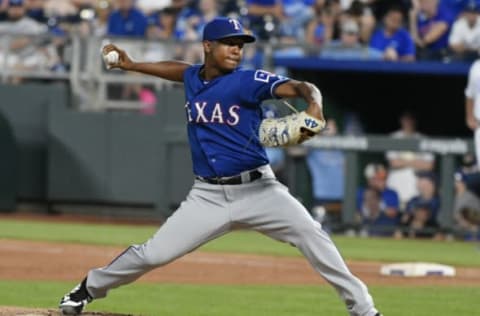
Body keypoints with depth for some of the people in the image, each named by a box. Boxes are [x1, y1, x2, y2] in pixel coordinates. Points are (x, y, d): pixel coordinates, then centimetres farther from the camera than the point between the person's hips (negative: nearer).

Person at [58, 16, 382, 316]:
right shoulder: (194, 77, 7)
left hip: (257, 189, -3)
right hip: (208, 195, 3)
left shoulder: (248, 82, -9)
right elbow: (182, 70, 33)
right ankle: (89, 288, 24)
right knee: (153, 254, -1)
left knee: (310, 234, -20)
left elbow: (300, 87, -21)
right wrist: (131, 65, 31)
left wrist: (314, 105, -43)